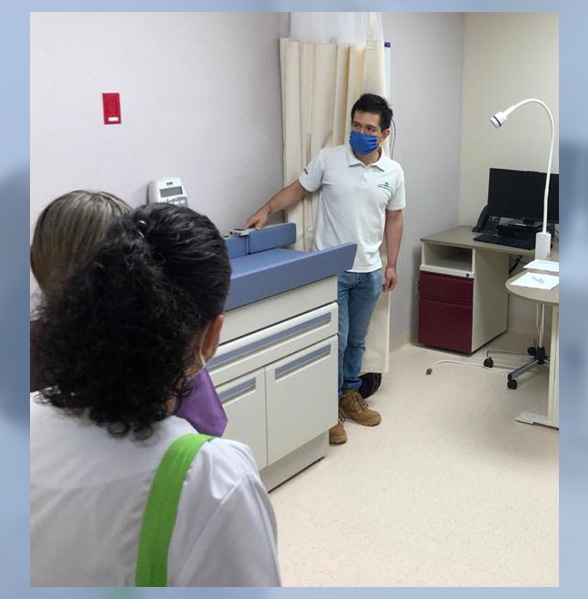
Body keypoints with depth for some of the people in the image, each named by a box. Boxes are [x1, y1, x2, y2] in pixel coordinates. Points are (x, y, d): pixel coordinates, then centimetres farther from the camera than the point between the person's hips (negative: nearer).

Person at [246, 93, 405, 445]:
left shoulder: (394, 172, 2)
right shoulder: (328, 159, -7)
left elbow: (394, 220, 10)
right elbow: (298, 190, 3)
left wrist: (392, 265, 9)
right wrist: (266, 211, -11)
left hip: (369, 271, 4)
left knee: (357, 341, 15)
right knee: (335, 340, -2)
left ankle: (350, 396, 33)